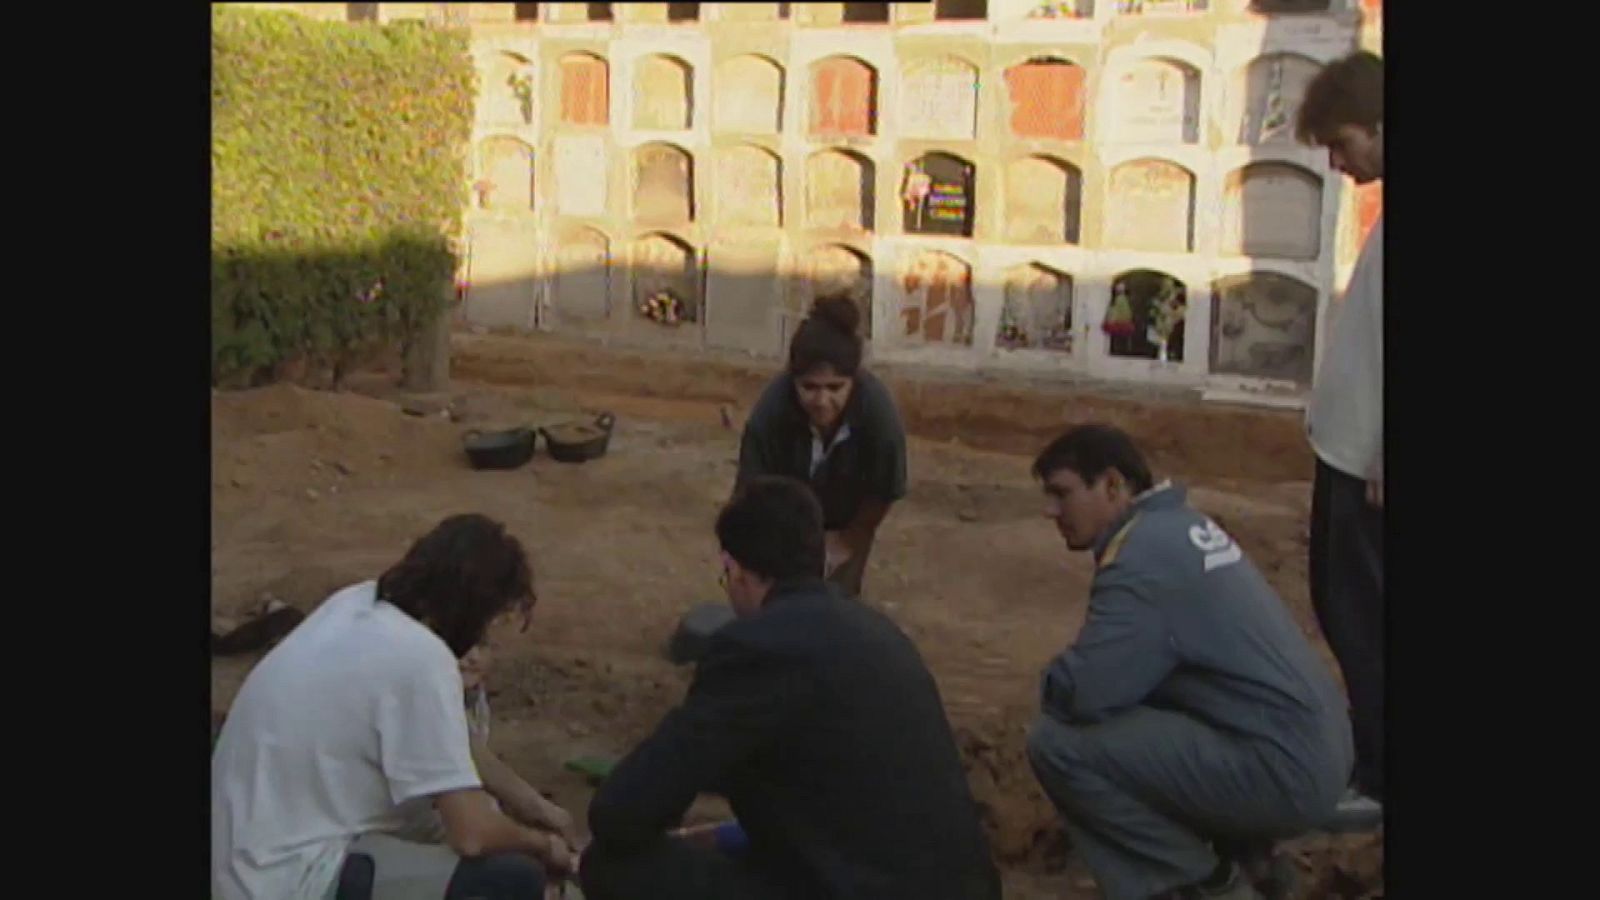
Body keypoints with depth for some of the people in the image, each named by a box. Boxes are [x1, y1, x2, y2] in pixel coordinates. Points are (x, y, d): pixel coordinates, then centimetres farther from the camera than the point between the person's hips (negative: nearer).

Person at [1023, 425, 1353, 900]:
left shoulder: (1142, 555, -18)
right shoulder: (1176, 524, 13)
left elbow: (1081, 692, -23)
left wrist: (1051, 684, -1)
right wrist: (1073, 677, 11)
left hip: (1282, 770, -10)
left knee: (1057, 743, -15)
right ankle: (1241, 851, 20)